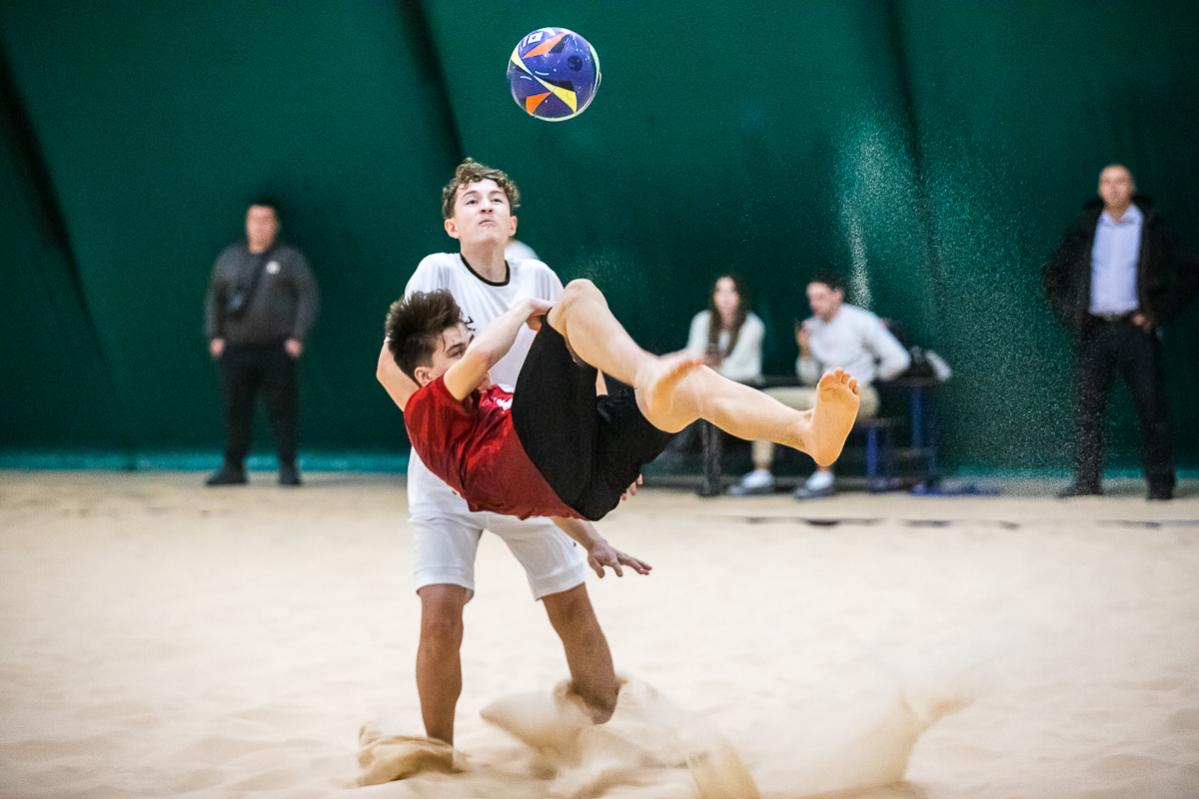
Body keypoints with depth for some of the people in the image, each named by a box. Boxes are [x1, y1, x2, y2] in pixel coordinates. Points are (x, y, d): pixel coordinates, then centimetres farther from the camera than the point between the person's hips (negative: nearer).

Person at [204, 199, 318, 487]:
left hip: (277, 349, -3)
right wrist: (214, 336, 7)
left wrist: (298, 337, -9)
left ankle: (287, 467, 1)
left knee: (282, 409, -3)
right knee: (236, 409, 3)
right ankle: (233, 467, 7)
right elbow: (214, 297, 17)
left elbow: (309, 297, 0)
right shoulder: (229, 257, 14)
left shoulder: (290, 258, 4)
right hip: (236, 348, 3)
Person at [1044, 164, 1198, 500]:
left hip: (1136, 328, -3)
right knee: (1087, 406, 0)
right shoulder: (1085, 227, 9)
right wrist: (1069, 315, 7)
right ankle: (1086, 480, 6)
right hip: (1094, 330, 3)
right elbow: (1054, 272, 18)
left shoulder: (1152, 227, 2)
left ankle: (1160, 482, 1)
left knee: (1151, 406, -5)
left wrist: (1159, 313, -4)